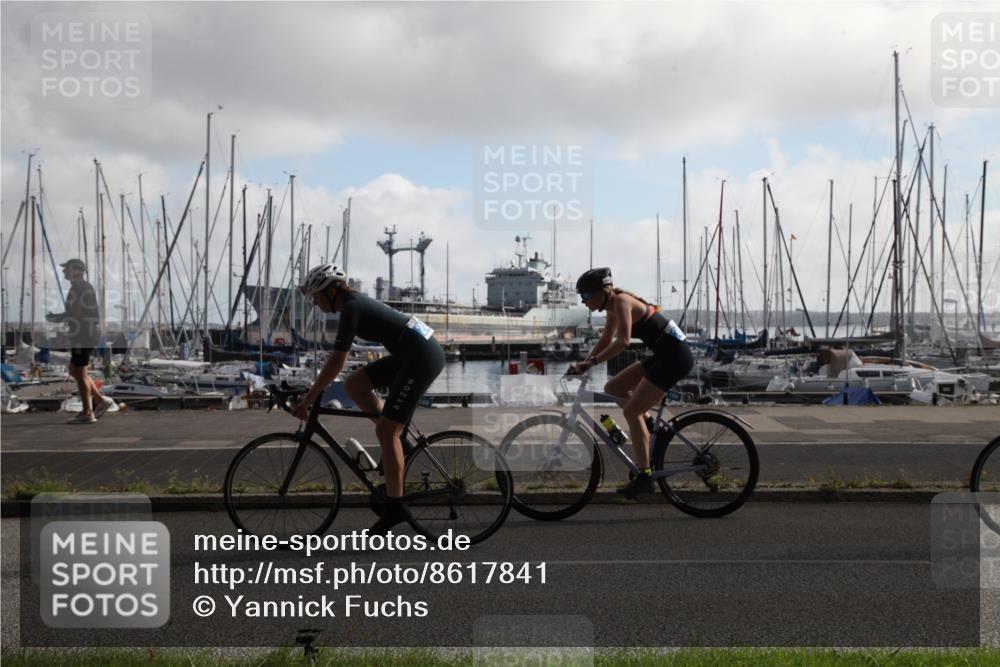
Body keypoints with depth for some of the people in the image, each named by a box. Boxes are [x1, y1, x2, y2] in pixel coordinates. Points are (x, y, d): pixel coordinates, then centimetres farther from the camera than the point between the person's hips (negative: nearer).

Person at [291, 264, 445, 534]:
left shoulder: (351, 308, -14)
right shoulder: (355, 302, 14)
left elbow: (336, 362, -16)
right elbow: (338, 359, 24)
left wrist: (307, 400, -12)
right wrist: (316, 388, 26)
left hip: (422, 357, -9)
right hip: (412, 353, 9)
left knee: (385, 430, -8)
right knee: (354, 385, 9)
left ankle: (395, 507, -2)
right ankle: (396, 440, 13)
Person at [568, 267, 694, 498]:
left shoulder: (620, 301, -16)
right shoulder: (614, 305, 11)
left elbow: (622, 342, -29)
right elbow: (606, 341, 21)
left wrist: (591, 362, -26)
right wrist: (583, 364, 12)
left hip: (675, 356, -9)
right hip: (664, 355, 9)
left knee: (631, 411, -10)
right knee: (612, 388, 9)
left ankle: (644, 477, -6)